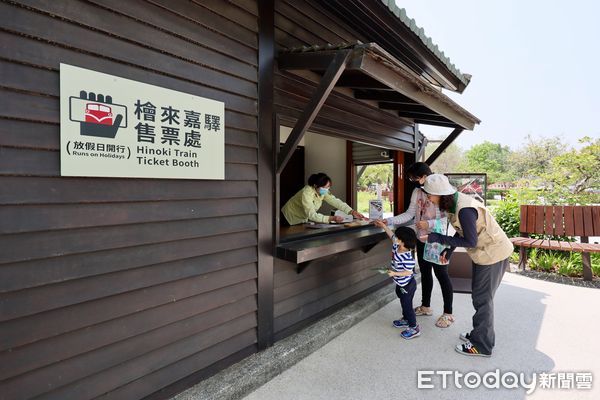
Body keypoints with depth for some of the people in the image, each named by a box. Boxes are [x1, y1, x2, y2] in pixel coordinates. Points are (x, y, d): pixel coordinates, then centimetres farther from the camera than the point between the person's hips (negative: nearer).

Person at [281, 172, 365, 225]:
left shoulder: (323, 192, -13)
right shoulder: (306, 193, -34)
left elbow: (336, 201, -16)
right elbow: (312, 215, -39)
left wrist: (352, 212, -29)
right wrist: (331, 218, -47)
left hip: (303, 220, 6)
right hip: (290, 219, -6)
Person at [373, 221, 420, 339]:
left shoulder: (407, 256, -33)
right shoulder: (396, 246, -8)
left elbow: (408, 272, -28)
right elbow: (392, 236, 9)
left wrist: (395, 273, -35)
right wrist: (383, 226, 11)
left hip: (407, 285, -9)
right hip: (400, 284, 9)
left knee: (407, 305, 5)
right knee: (404, 303, 26)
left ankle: (414, 328, 22)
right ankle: (406, 320, 45)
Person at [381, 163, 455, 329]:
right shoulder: (417, 192, 3)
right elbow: (409, 214, 2)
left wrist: (429, 223, -29)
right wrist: (389, 221, -8)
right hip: (422, 240, 7)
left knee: (441, 274, 5)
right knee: (425, 272, 18)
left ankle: (448, 314, 22)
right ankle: (426, 306, 36)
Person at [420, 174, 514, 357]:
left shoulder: (464, 210, -32)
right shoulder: (454, 202, -2)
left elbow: (470, 241, -25)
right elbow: (462, 231, 9)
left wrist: (437, 238, -25)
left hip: (492, 253, -9)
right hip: (486, 251, 9)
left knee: (482, 298, 3)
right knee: (480, 295, 20)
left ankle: (482, 345, 19)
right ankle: (480, 334, 37)